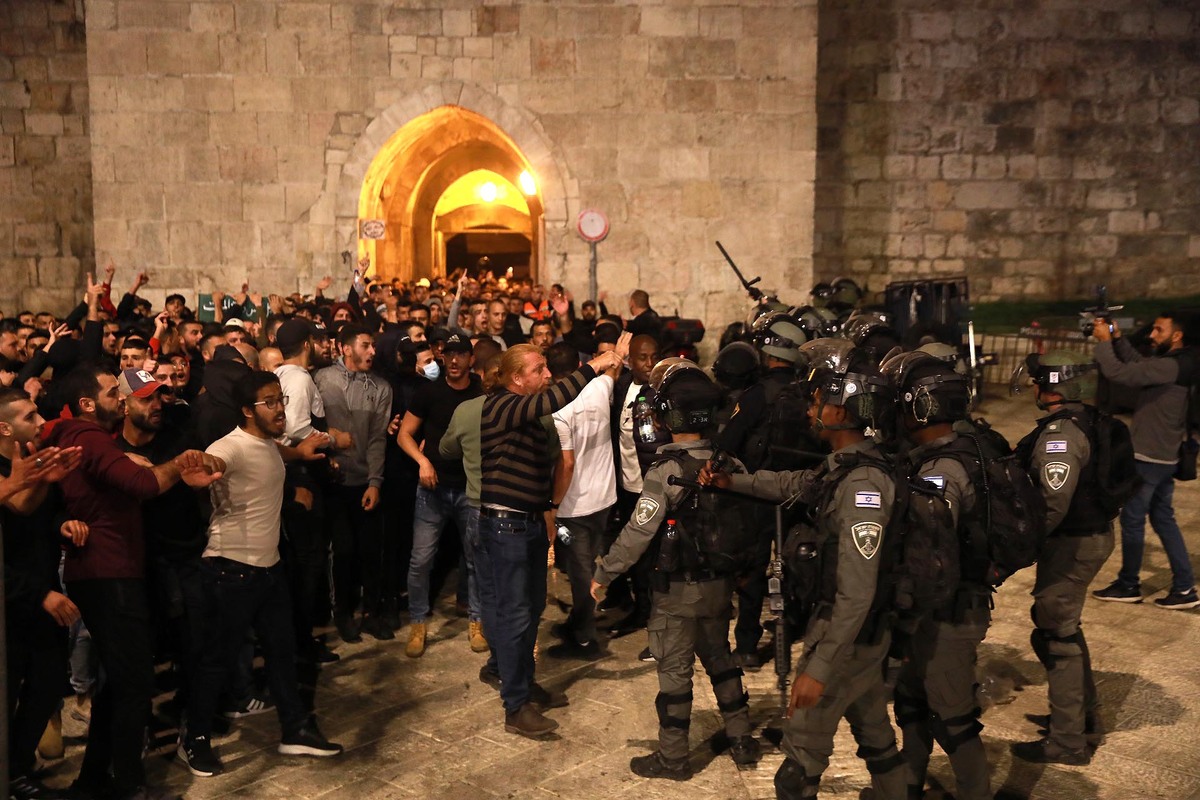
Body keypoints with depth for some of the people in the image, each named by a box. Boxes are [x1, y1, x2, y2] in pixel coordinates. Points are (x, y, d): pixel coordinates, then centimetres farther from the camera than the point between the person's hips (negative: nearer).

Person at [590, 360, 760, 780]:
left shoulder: (665, 472, -21)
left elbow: (637, 533, -22)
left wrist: (603, 574, -11)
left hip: (678, 590, -6)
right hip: (719, 583, 6)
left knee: (675, 670, 7)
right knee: (720, 657, 22)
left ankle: (672, 757, 19)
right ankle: (741, 740, 31)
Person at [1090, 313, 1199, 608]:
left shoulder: (1170, 367, -23)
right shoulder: (1174, 362, 8)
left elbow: (1118, 373, -27)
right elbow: (1138, 363, 17)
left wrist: (1103, 341, -14)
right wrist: (1118, 338, 4)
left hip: (1149, 458, -10)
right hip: (1164, 456, 10)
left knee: (1132, 519, 4)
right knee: (1163, 519, 15)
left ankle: (1128, 586, 16)